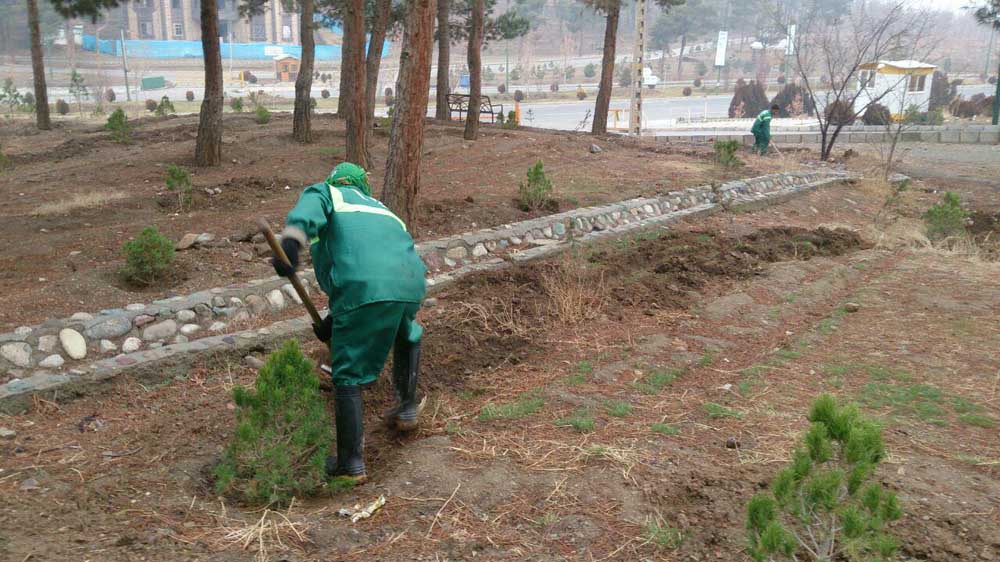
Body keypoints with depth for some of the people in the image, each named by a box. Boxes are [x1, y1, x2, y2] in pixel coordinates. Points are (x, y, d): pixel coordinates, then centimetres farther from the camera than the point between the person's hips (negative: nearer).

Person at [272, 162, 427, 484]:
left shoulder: (325, 192, 23)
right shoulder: (380, 209, 39)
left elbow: (307, 211, -5)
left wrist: (290, 243, -22)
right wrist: (333, 322, 38)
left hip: (365, 288, -6)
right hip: (411, 284, 6)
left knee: (348, 376, 9)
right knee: (407, 336, 38)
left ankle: (351, 464, 15)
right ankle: (407, 409, 45)